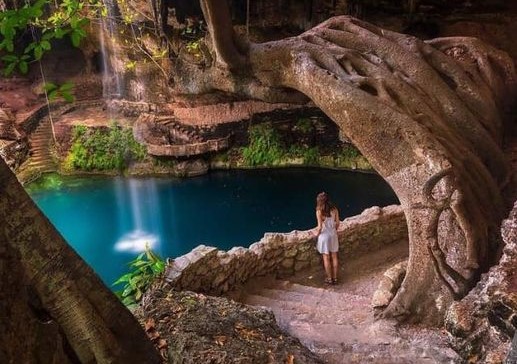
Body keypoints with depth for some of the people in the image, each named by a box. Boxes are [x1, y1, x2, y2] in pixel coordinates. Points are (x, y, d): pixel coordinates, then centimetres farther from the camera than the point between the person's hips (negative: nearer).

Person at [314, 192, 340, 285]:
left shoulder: (319, 211, -19)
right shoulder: (334, 209, -6)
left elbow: (320, 227, -18)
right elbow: (337, 223, 2)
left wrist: (317, 233, 1)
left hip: (324, 235, -4)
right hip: (333, 234, 4)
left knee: (326, 258, 11)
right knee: (334, 257, 15)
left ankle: (329, 279, 22)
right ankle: (335, 278, 26)